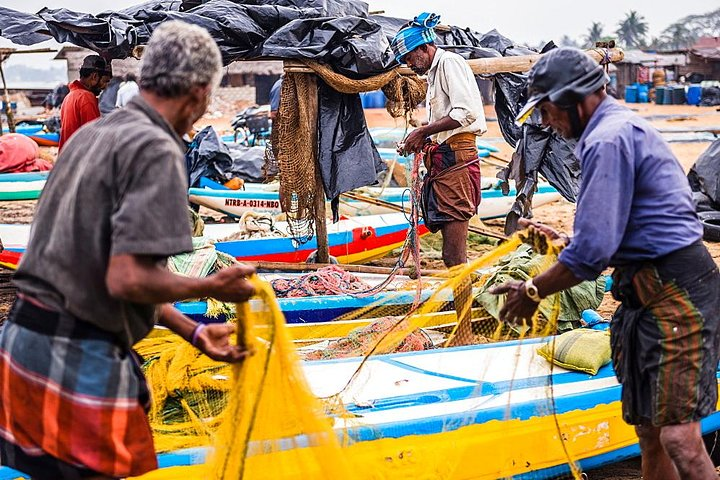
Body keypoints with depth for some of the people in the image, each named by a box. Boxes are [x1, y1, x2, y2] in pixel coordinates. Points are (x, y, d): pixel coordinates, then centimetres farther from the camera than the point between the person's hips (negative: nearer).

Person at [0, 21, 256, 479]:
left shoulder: (92, 134, 13)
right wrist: (214, 286, -7)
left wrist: (193, 331, 17)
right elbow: (128, 279, -23)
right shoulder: (157, 150, -15)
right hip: (79, 365, -9)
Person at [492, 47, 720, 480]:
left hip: (675, 297, -11)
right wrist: (563, 240, 27)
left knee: (677, 435, -14)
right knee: (649, 429, 13)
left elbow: (593, 251, -19)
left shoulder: (609, 140, -15)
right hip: (652, 296, 11)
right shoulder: (623, 125, 19)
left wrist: (533, 292, -7)